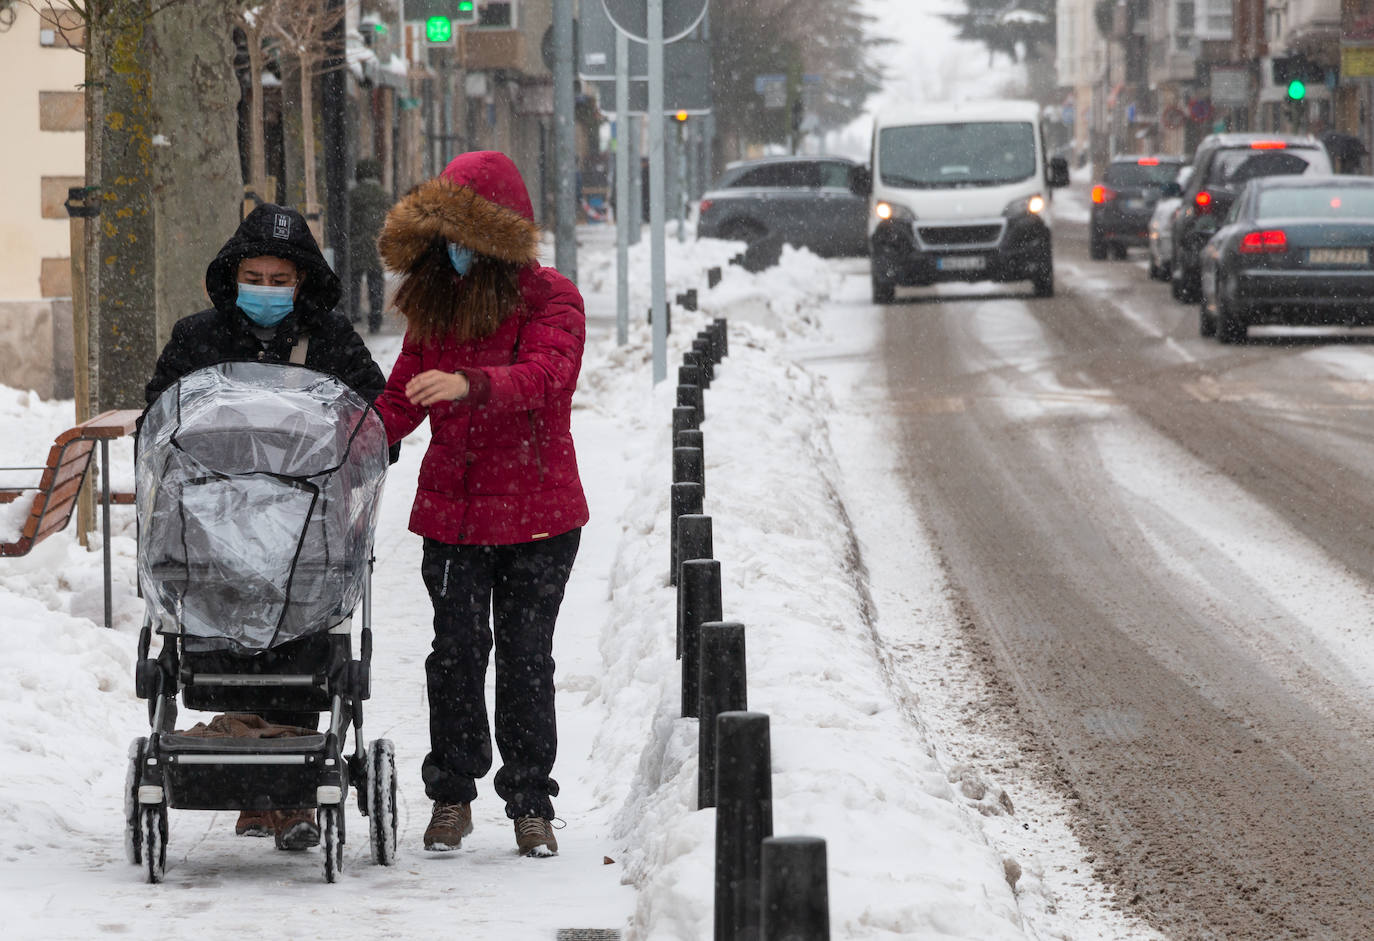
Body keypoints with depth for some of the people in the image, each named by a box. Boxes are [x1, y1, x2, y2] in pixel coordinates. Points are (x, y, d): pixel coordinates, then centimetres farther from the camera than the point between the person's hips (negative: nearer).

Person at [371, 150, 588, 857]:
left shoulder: (550, 299, -7)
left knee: (525, 658, 1)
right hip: (451, 510, 4)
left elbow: (545, 374, -26)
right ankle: (452, 797, 14)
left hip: (536, 513, -4)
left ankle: (530, 804, 11)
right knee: (457, 652, 2)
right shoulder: (433, 303, 9)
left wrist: (470, 385, -44)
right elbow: (401, 399, 14)